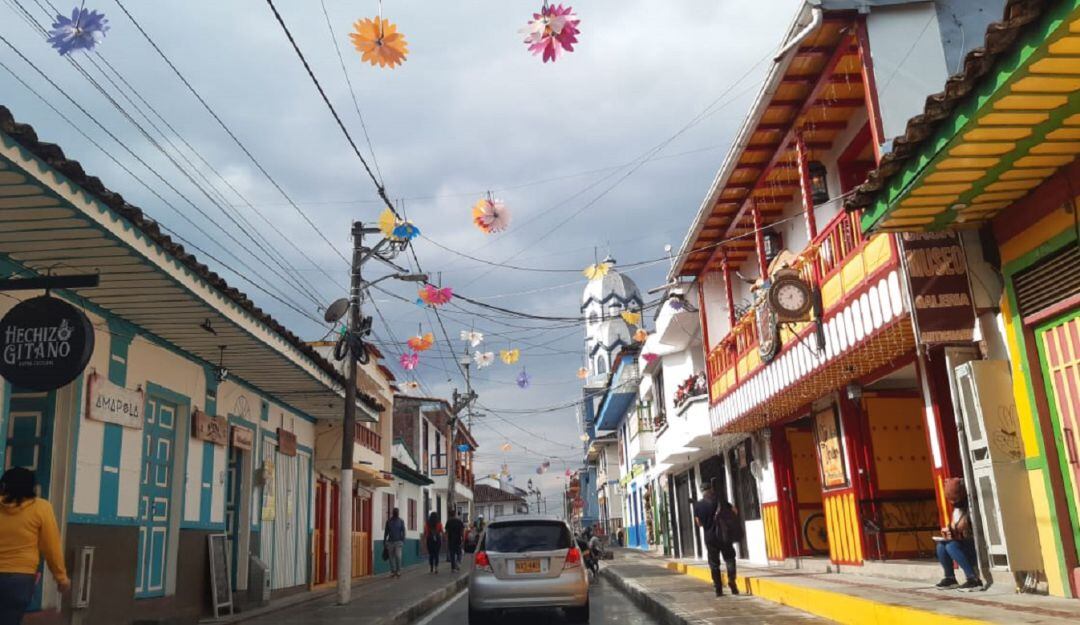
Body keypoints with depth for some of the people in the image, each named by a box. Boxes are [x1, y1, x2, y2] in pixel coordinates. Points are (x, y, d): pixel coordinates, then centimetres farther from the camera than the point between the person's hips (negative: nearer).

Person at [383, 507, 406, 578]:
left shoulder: (401, 521, 1)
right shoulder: (388, 521, 5)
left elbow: (403, 532, 0)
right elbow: (386, 532, 10)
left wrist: (403, 541, -7)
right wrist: (384, 541, 7)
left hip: (398, 541, -2)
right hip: (390, 541, 2)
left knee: (398, 556, -12)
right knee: (391, 557, 4)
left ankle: (398, 571, 0)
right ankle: (392, 571, 11)